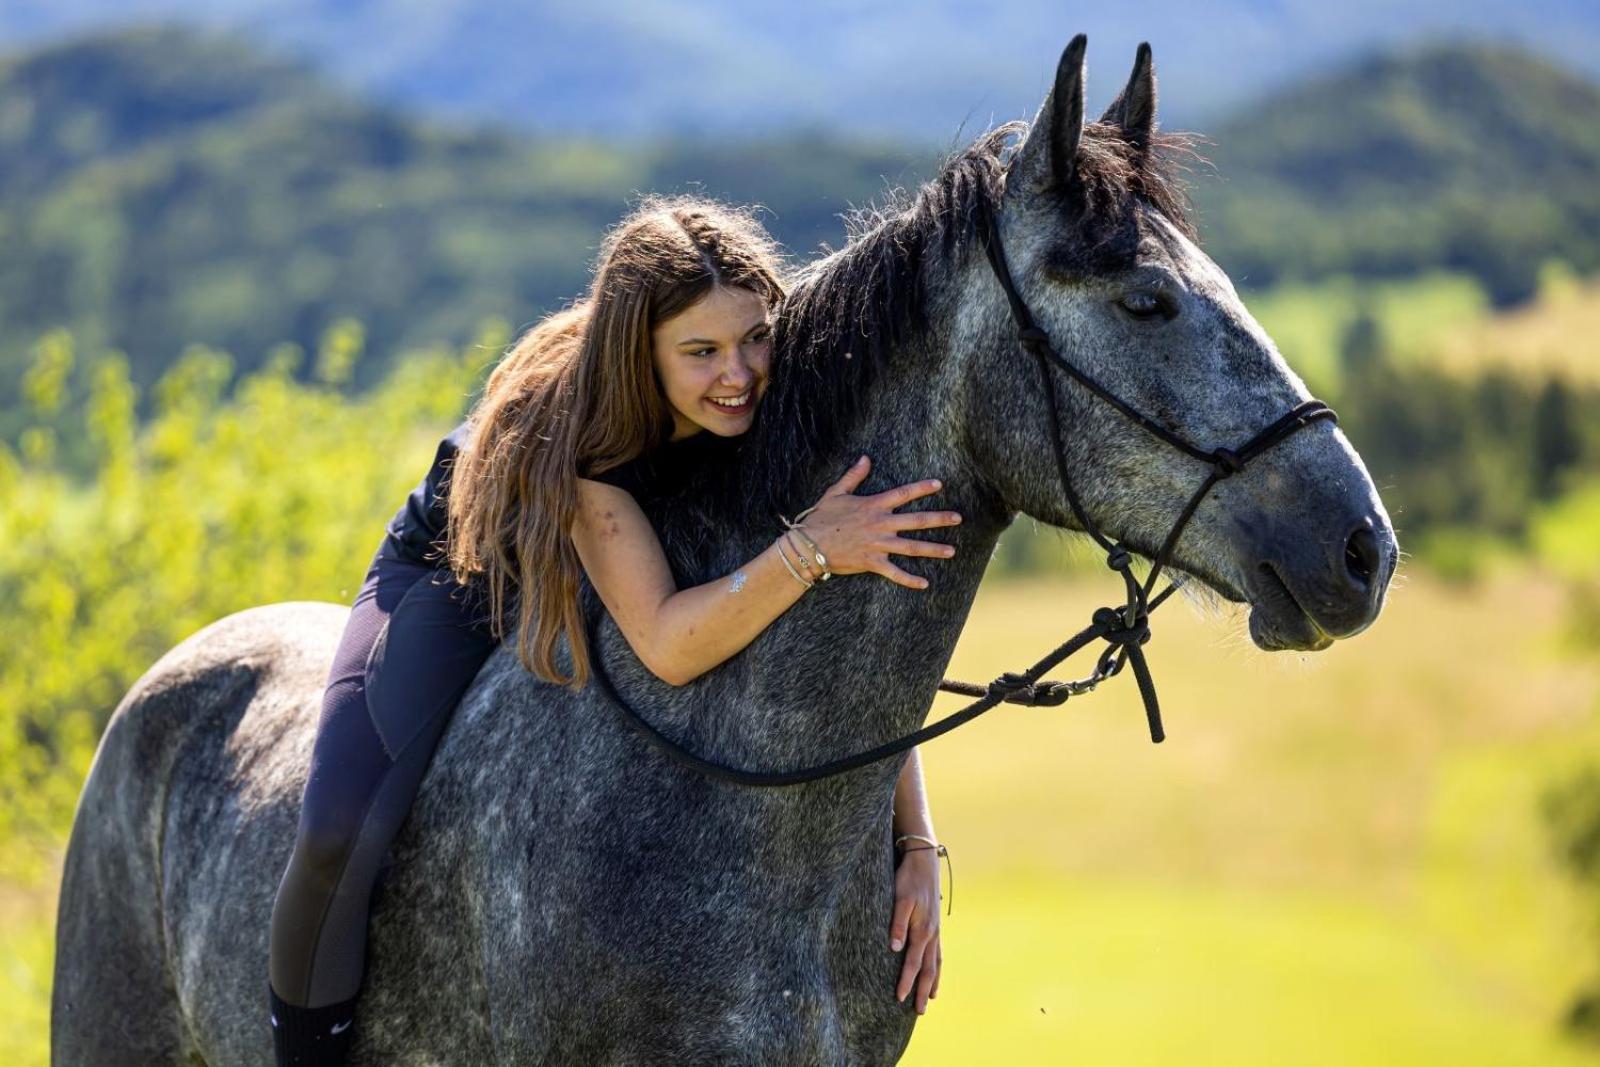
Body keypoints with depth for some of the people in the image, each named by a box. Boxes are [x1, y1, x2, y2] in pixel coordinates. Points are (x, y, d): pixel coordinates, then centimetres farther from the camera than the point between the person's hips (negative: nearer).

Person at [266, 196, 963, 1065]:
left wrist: (917, 845, -27)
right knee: (340, 836, -26)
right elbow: (667, 647, -45)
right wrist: (810, 549, -57)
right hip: (453, 593, -4)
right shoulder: (570, 423, -37)